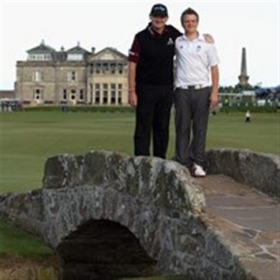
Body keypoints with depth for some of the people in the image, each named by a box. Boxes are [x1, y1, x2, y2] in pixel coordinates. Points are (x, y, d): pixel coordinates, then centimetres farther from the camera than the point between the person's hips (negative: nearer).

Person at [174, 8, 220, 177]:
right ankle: (182, 164, 5)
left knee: (200, 128, 1)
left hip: (202, 90, -1)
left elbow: (214, 68, 3)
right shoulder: (177, 42, 6)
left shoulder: (207, 43, 4)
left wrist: (214, 92, -4)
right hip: (183, 91, 1)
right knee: (182, 128, 1)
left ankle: (198, 164, 5)